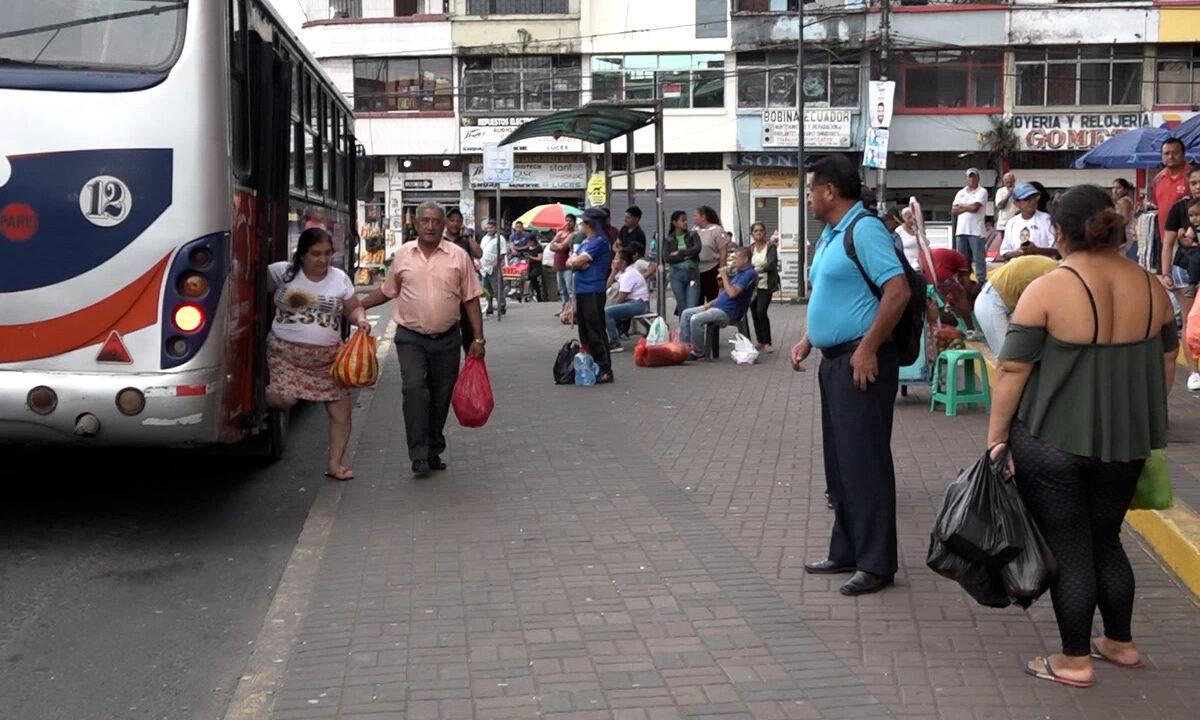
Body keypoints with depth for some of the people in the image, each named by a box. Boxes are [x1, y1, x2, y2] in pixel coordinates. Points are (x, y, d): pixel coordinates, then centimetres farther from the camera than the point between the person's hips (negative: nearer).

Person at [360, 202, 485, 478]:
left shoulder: (458, 256, 1)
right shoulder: (402, 255, 3)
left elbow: (471, 299, 2)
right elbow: (387, 291, 16)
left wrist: (478, 339, -2)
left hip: (446, 339, 1)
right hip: (411, 337, -1)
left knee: (441, 397, 8)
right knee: (414, 390, -16)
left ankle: (434, 452, 23)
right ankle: (419, 455, -13)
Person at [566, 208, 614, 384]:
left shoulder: (600, 241, -10)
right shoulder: (586, 242, 19)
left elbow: (578, 261, -15)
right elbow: (569, 262, 15)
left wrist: (575, 261, 6)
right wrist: (578, 262, -6)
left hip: (593, 292, -9)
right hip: (581, 292, 9)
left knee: (596, 333, -8)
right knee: (585, 334, 12)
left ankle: (605, 370, -5)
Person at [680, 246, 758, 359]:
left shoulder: (750, 274, -14)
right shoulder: (739, 272, 19)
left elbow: (732, 293, -24)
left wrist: (724, 276, -13)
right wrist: (711, 303, 9)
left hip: (728, 311, -11)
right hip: (718, 305, 11)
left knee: (696, 319, -27)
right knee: (686, 314, 8)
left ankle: (698, 353, -13)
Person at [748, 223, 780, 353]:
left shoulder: (771, 246, -4)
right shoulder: (751, 248, 10)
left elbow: (771, 264, -16)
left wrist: (757, 270, -27)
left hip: (765, 285, -5)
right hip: (753, 285, 5)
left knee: (761, 312, -15)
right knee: (754, 314, 5)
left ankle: (767, 342, -6)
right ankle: (760, 341, 17)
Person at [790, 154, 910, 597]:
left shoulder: (864, 230, -15)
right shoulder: (830, 234, 16)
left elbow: (898, 291, -23)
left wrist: (867, 351, -23)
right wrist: (808, 340, 15)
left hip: (860, 362, -10)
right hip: (833, 360, 10)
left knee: (864, 462, -6)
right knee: (839, 462, 14)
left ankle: (876, 564, 1)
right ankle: (847, 552, 24)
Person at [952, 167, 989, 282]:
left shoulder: (982, 192, 1)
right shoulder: (960, 193, 16)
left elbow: (975, 207, -12)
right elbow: (953, 210, 7)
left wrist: (961, 206, 2)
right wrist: (968, 208, -4)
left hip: (976, 231, -5)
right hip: (961, 230, 5)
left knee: (979, 258, -6)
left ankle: (981, 281, -4)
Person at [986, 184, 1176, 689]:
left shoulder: (1047, 290, -14)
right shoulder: (1151, 287, 2)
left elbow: (1012, 371, -12)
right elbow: (1166, 363, 12)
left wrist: (996, 436, -5)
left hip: (1054, 440, -5)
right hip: (1125, 442, 5)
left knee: (1067, 549, 5)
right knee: (1105, 539, 21)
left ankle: (1075, 661, 13)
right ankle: (1121, 643, 31)